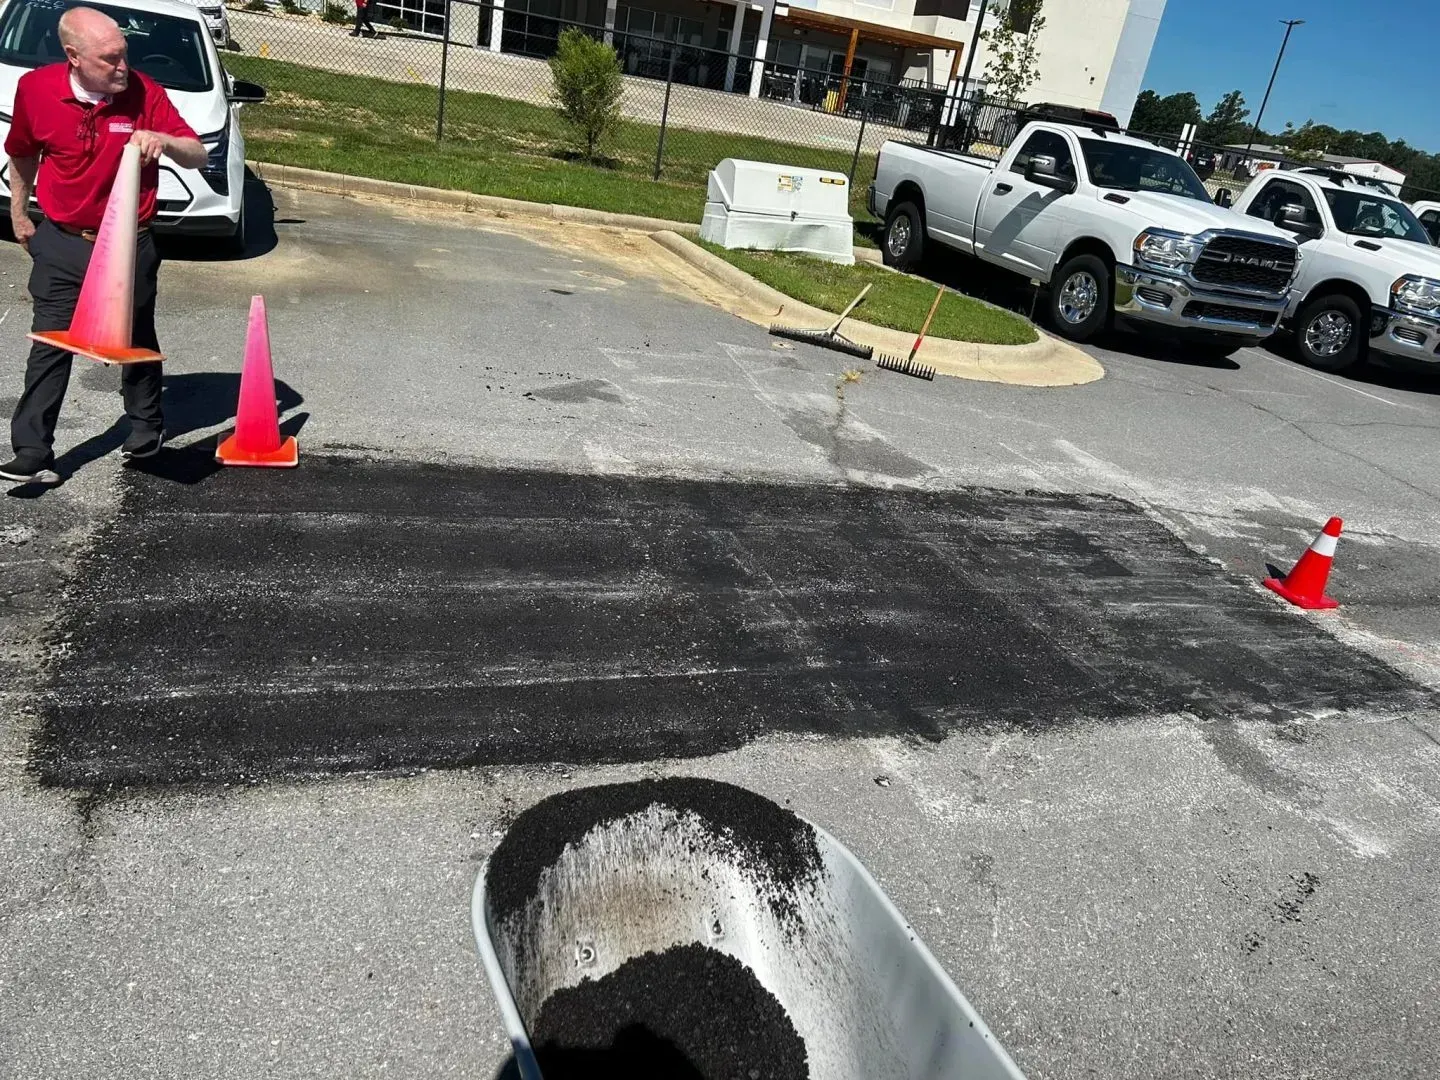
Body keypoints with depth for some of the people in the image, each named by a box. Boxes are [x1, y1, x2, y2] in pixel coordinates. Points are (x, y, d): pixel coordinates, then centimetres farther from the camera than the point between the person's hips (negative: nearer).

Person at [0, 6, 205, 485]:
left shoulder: (144, 92, -11)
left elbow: (198, 156, -11)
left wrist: (163, 139, -32)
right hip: (60, 244, 1)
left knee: (137, 341, 15)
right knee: (49, 347, 1)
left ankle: (147, 423, 36)